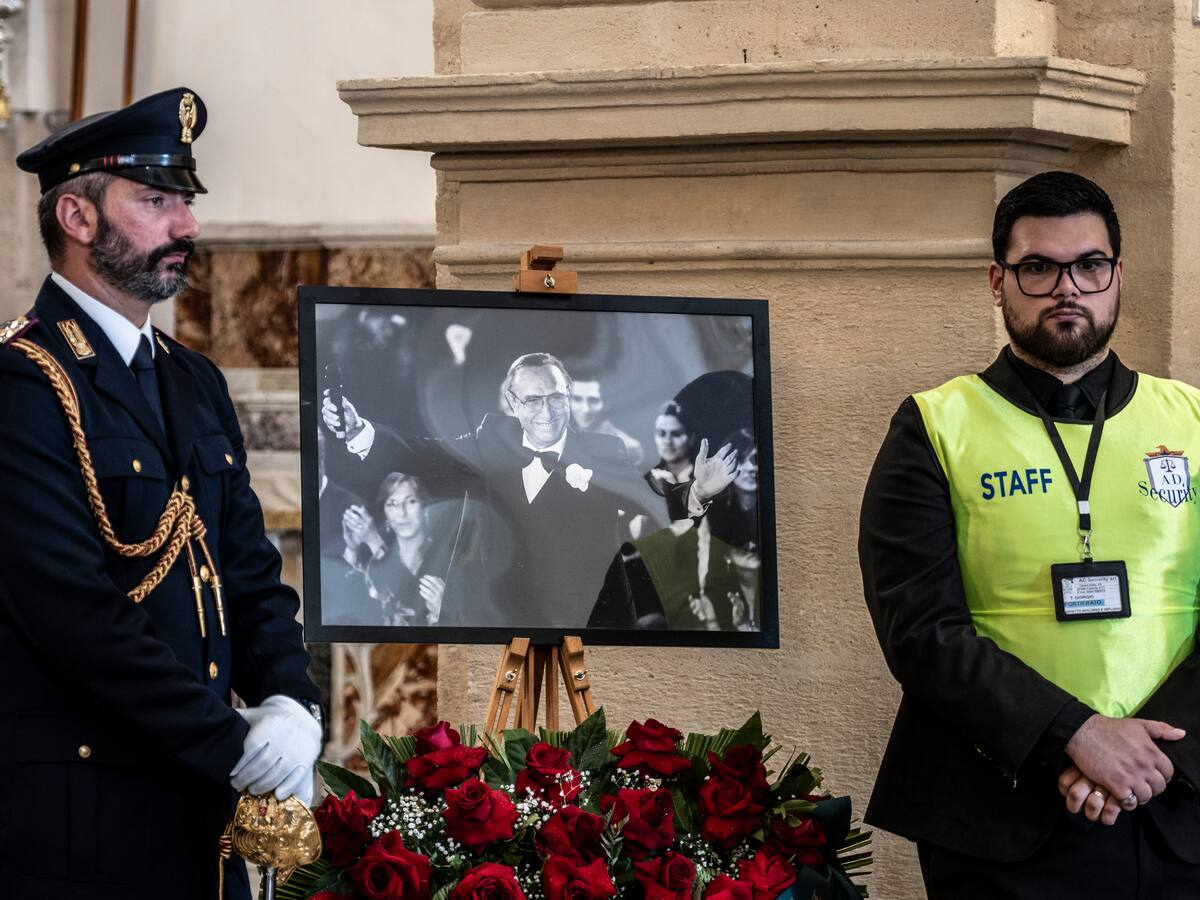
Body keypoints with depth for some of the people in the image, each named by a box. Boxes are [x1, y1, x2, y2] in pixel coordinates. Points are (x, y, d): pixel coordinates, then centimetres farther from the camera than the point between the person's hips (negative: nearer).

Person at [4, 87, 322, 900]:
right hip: (78, 822, -7)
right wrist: (239, 750, -18)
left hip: (199, 810, 8)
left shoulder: (196, 384, 16)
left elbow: (251, 574, 14)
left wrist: (290, 706, -6)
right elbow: (77, 615, -19)